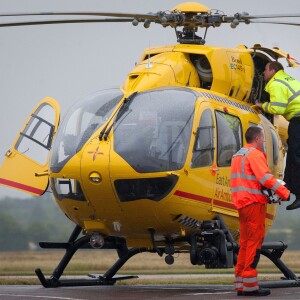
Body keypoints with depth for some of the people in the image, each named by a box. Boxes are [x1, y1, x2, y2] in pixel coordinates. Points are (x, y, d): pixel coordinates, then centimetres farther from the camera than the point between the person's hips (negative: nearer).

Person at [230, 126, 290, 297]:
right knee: (255, 241, -8)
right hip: (254, 202, -9)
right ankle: (250, 285, -11)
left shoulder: (238, 155, 20)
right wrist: (285, 193, -20)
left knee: (245, 242, 12)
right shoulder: (255, 154, -10)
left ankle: (240, 285, 12)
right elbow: (266, 178, -21)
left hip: (242, 203, 9)